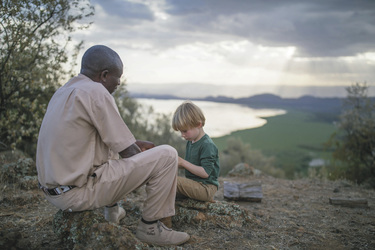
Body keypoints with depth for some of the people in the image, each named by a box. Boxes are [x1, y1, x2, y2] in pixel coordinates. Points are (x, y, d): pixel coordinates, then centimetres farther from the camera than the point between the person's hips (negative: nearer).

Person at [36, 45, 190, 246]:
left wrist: (136, 144, 19)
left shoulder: (64, 91, 12)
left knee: (110, 143, 35)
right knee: (167, 155, -9)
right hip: (78, 193, -10)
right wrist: (140, 151, 8)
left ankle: (112, 211, 32)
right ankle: (150, 227, 4)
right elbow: (129, 153, -13)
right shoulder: (95, 91, -16)